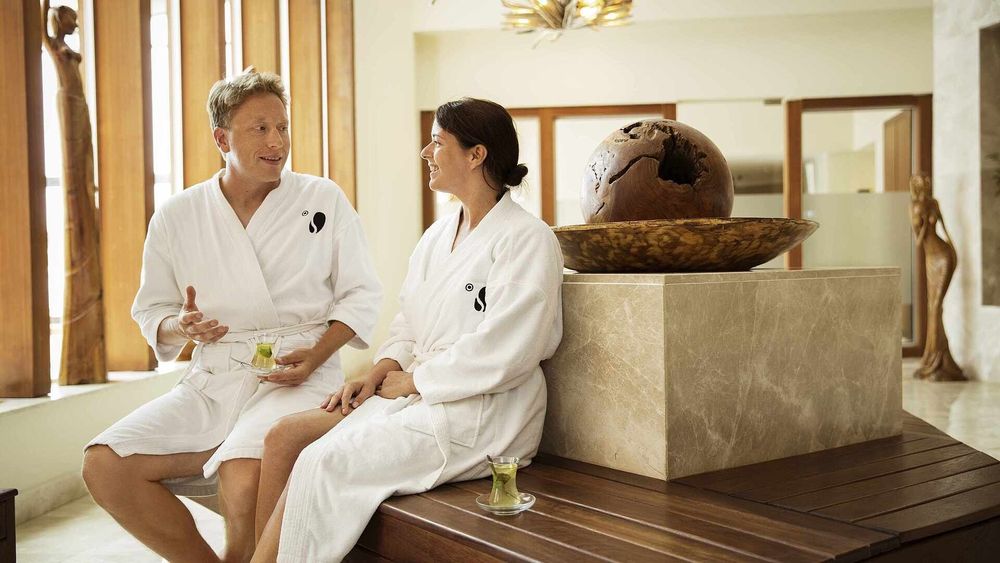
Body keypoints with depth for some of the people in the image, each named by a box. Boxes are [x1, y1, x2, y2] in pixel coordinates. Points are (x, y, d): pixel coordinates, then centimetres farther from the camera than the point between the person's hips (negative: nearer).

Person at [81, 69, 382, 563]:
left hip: (298, 376, -3)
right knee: (104, 466, -17)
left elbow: (360, 295, 6)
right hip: (211, 381, 4)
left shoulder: (324, 200, 4)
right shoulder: (176, 216, 9)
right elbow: (151, 311, 17)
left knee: (245, 477, -32)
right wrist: (181, 327, -7)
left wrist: (316, 355, -10)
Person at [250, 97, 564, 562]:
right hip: (417, 397, 8)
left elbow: (501, 354, -18)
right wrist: (379, 372, 0)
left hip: (483, 413, -8)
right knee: (284, 436, -9)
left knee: (322, 463, -21)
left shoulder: (527, 239, -10)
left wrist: (412, 380, -9)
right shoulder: (436, 236, 17)